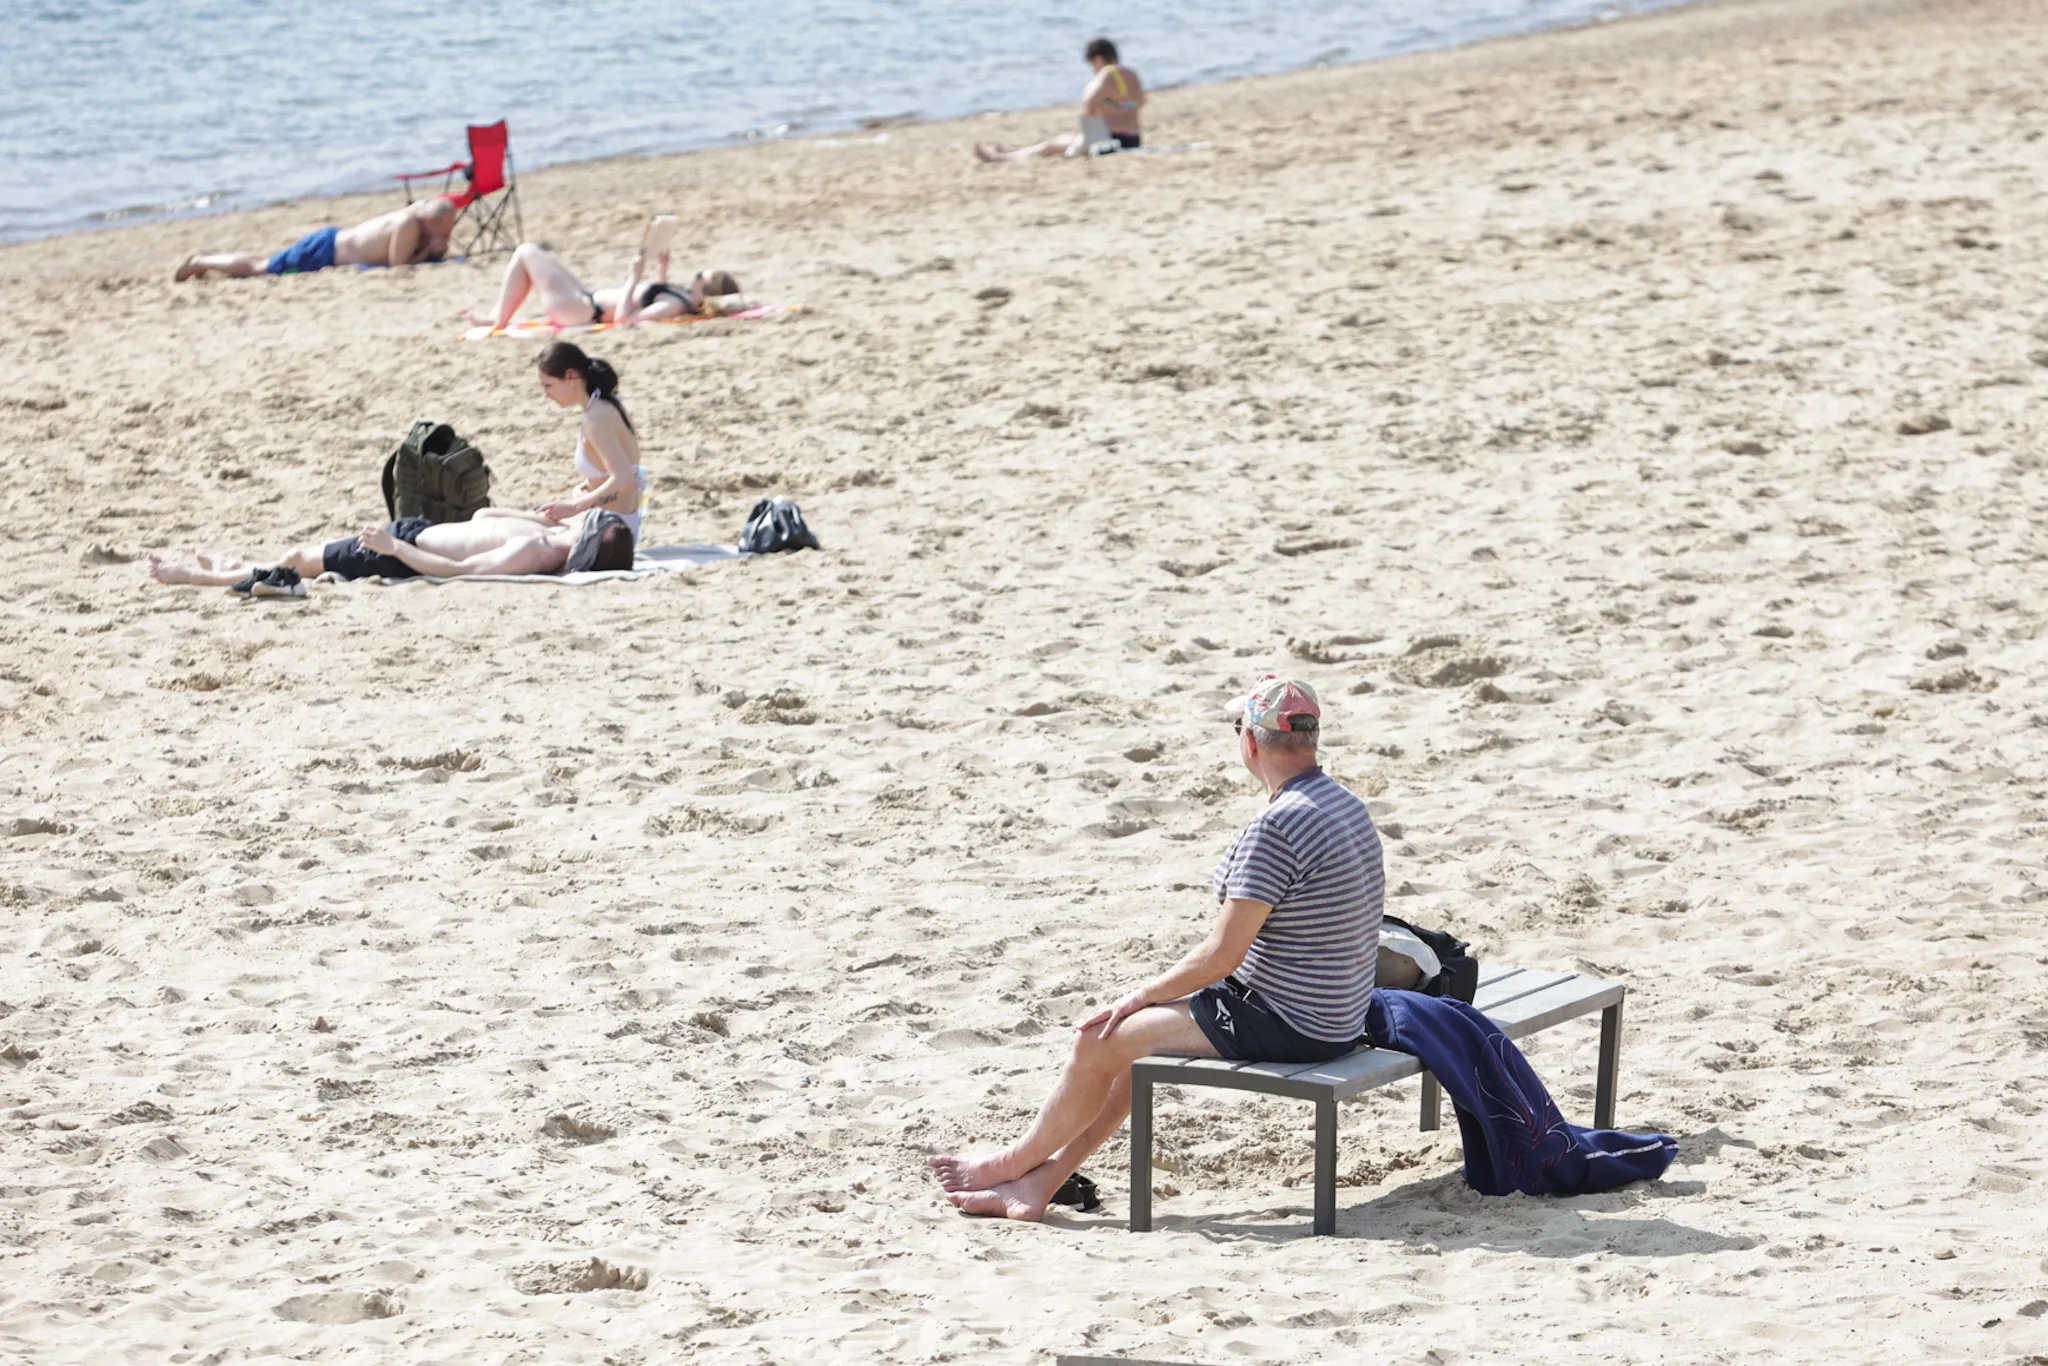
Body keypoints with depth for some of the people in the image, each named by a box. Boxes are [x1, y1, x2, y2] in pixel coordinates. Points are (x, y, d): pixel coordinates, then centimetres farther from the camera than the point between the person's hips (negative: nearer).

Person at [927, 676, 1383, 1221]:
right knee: (1132, 1034, 17)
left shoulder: (1275, 828, -24)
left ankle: (1016, 1161, 20)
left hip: (1285, 1026, -10)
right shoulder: (1346, 804, 7)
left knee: (1099, 1042, -1)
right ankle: (1040, 1181, 17)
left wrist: (1141, 995, -6)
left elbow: (1222, 955, -23)